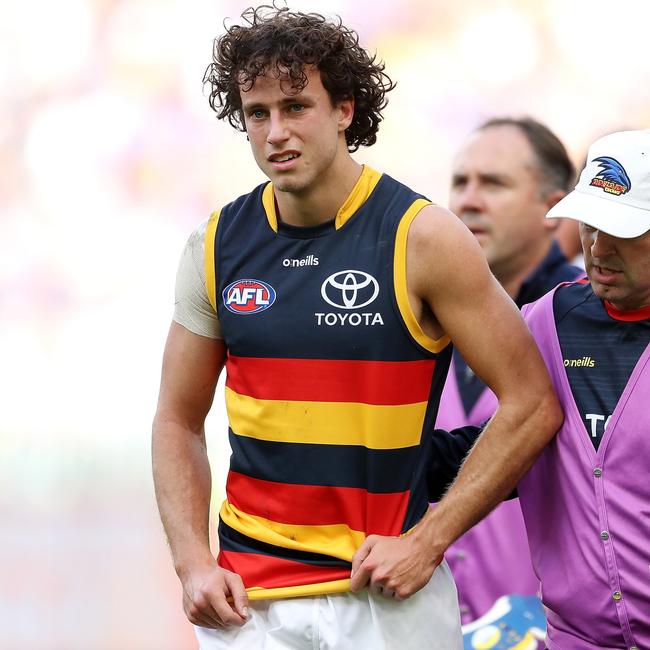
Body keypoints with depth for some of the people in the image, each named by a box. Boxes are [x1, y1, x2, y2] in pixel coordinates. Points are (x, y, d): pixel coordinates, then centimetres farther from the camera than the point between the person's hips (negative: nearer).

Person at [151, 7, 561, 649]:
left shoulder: (423, 238, -8)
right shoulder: (216, 246, 3)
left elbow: (532, 404, -7)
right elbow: (178, 421, 10)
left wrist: (427, 542, -11)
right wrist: (193, 564, -3)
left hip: (388, 594, -3)